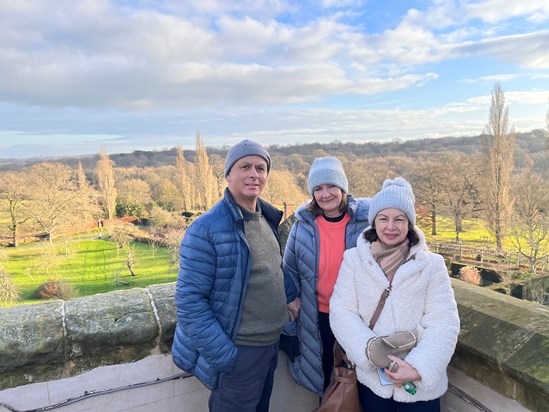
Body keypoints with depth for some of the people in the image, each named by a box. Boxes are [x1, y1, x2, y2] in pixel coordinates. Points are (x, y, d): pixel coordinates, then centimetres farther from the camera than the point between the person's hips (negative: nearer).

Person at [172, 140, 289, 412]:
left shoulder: (268, 218, 3)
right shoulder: (206, 229, -21)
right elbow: (189, 301, -21)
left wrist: (290, 299, 6)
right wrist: (223, 355, -22)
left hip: (271, 343, 7)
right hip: (237, 351, -7)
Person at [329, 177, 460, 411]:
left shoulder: (431, 264, -5)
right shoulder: (353, 259, -4)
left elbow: (443, 323, -9)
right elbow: (341, 313, -9)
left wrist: (419, 368, -21)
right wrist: (373, 351, -22)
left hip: (422, 384, 0)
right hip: (370, 378, 1)